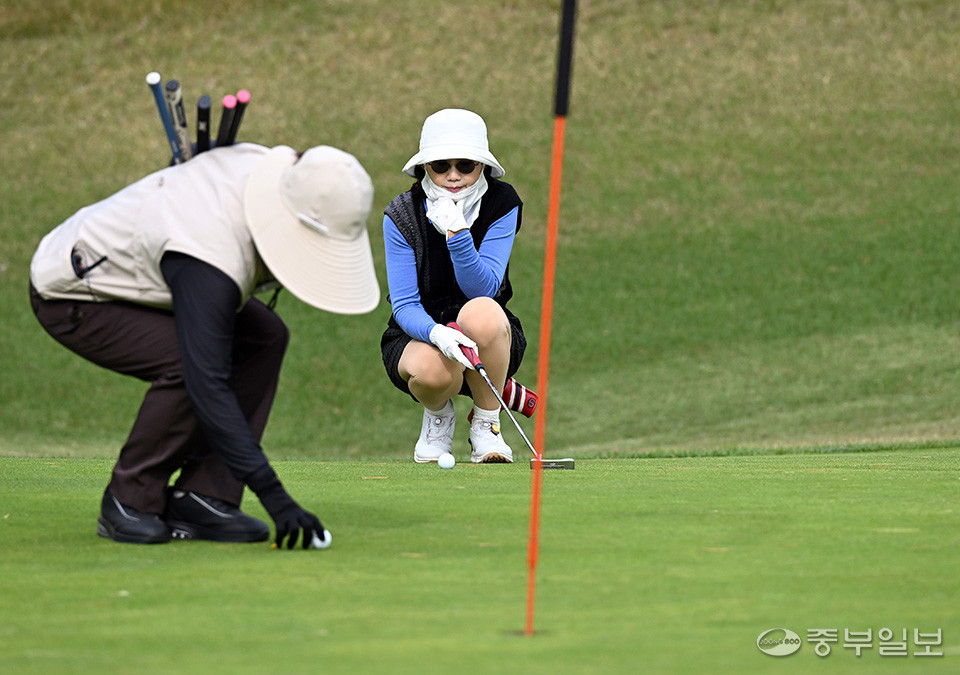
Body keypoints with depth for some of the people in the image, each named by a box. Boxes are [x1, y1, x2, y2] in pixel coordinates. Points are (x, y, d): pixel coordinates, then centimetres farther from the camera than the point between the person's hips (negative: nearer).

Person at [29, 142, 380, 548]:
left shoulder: (264, 164, -16)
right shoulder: (211, 261, -40)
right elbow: (208, 384, -42)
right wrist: (273, 494, -45)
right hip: (67, 296, -9)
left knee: (264, 336, -6)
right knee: (190, 364, -31)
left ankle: (199, 499, -7)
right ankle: (128, 504, -10)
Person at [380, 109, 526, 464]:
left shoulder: (502, 204, -10)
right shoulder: (402, 215, -11)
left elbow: (483, 287, -20)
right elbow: (405, 305, -15)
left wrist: (457, 233, -36)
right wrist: (437, 334, -38)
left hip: (489, 338, 1)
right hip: (419, 333, -1)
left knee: (480, 313, -37)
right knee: (434, 369, -38)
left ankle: (486, 425, -14)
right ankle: (438, 414, 2)